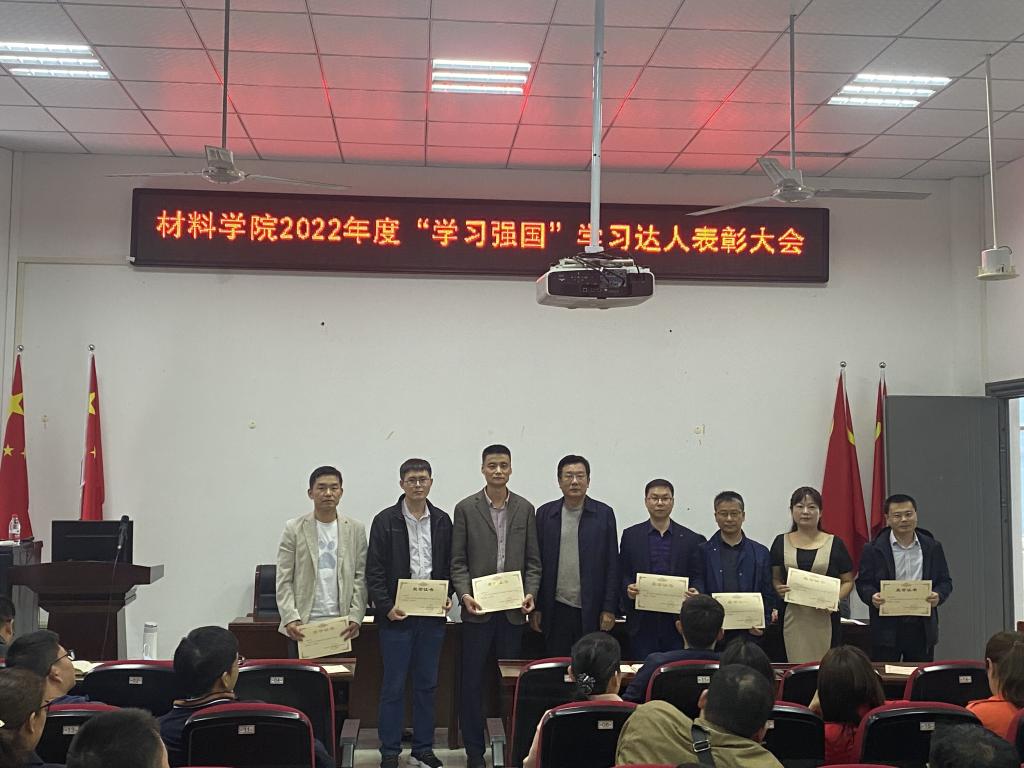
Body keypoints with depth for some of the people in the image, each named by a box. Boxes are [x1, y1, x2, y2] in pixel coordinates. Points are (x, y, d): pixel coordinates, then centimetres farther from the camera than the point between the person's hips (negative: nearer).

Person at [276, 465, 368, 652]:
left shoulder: (355, 529, 7)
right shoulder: (294, 529, 3)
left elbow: (360, 578, 5)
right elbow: (284, 580, 1)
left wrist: (355, 616, -6)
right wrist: (290, 618, -11)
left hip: (341, 626, 1)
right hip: (303, 626, -1)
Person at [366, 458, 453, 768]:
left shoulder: (442, 521, 7)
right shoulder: (385, 520, -3)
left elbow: (449, 566, 12)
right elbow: (374, 571, -4)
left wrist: (447, 596, -4)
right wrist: (386, 607, -13)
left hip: (433, 615, 3)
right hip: (396, 615, -3)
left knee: (427, 684, 10)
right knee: (393, 686, 2)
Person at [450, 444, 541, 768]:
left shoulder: (525, 509, 7)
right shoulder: (466, 508, 1)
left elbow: (533, 560, 8)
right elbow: (458, 561, 0)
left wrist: (530, 593, -6)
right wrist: (465, 594, -13)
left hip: (513, 609, 2)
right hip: (478, 609, -1)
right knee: (472, 683, 3)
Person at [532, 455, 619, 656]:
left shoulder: (604, 514, 2)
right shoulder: (545, 513, 6)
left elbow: (612, 565, 2)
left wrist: (609, 609, -3)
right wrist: (535, 608, 2)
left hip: (592, 611, -1)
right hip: (556, 610, 1)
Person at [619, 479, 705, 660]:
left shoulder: (691, 539, 7)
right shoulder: (630, 536, 7)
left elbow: (697, 578, 7)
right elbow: (622, 575, 7)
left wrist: (695, 593, -13)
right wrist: (628, 590, -12)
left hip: (677, 623, 0)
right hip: (642, 623, 0)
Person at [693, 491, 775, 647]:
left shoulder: (761, 553, 10)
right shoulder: (703, 551, 6)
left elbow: (768, 597, 11)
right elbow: (697, 593, 3)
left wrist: (762, 625, -4)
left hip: (749, 636, 1)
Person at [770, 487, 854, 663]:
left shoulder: (834, 544, 6)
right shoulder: (781, 543, 9)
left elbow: (848, 581, 9)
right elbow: (775, 578, 14)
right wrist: (779, 589, -8)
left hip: (824, 618, -1)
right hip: (791, 617, 1)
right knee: (794, 667, -4)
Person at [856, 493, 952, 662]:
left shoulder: (932, 547, 8)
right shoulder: (873, 549, 0)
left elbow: (945, 582, 10)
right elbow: (863, 582, 0)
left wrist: (938, 596, -11)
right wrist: (872, 597, -20)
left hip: (922, 628, 2)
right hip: (887, 628, -2)